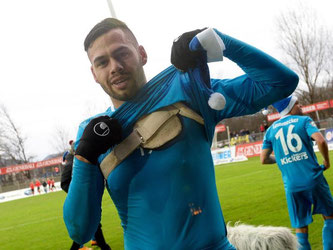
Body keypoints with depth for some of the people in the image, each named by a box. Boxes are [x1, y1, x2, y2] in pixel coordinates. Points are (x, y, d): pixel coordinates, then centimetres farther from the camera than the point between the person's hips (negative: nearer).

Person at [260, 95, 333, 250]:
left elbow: (264, 159, 9)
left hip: (292, 185, 3)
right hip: (314, 179, -2)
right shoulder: (304, 121, 1)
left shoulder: (271, 130, 10)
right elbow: (320, 140, -16)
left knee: (301, 229, 9)